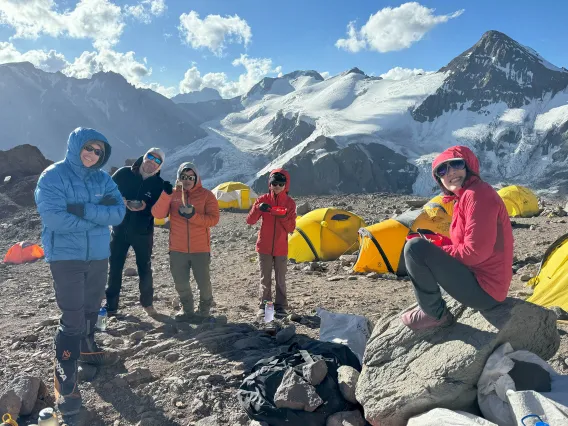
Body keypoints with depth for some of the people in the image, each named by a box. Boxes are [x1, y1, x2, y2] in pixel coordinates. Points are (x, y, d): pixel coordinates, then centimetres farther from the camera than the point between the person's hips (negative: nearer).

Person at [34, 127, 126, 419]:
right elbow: (53, 218, -24)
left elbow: (119, 213, -7)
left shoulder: (103, 179, 4)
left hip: (98, 256, 6)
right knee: (73, 318, -9)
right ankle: (65, 381, 3)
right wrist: (99, 215, -15)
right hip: (66, 257, -6)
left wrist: (85, 210, -22)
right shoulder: (53, 176, -11)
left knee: (91, 310, 21)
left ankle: (87, 350, 45)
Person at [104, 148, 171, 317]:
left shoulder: (159, 184, -5)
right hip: (119, 229, 1)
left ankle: (147, 303, 28)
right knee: (114, 268, 7)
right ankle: (111, 306, 20)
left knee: (144, 268, 10)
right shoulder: (123, 173, -4)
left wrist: (146, 207, -21)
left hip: (143, 232, 0)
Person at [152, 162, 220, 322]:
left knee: (203, 282, 6)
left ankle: (204, 309, 31)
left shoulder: (206, 195, -3)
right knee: (180, 283, 12)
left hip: (200, 249, -2)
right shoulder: (172, 194, 3)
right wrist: (167, 193, -22)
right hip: (177, 249, 2)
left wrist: (193, 215, -24)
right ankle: (187, 309, 34)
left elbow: (214, 219, -12)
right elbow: (158, 214, -10)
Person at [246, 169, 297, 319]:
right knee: (265, 279, 7)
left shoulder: (290, 203, -2)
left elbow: (291, 228, -4)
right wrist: (258, 209, -23)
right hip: (264, 247, 0)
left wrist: (284, 218, -22)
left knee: (280, 279, 8)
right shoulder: (263, 199, -3)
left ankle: (280, 306, 19)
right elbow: (250, 221, -5)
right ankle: (263, 306, 18)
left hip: (281, 248, 0)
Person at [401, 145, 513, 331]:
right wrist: (436, 242, 4)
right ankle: (431, 308, 20)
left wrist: (437, 250, -9)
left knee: (414, 247, -20)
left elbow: (474, 252, -24)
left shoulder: (476, 194, -18)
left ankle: (435, 314, -3)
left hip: (483, 289, -11)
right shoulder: (466, 195, 12)